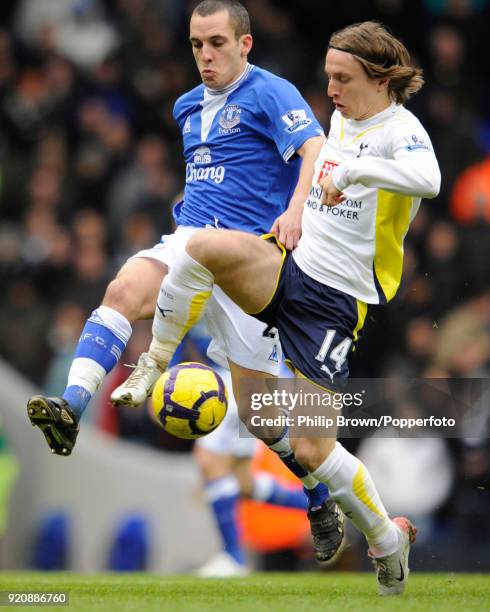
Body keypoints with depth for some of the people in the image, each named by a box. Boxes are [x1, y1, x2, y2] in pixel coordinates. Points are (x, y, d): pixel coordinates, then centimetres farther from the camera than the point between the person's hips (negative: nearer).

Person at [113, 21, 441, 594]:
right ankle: (154, 366, -13)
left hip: (336, 300, -6)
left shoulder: (400, 129, -11)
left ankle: (388, 540, 17)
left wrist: (353, 169, -44)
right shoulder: (342, 118, 12)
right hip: (292, 266, 6)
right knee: (205, 245, -28)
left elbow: (427, 180, -36)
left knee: (311, 446, -7)